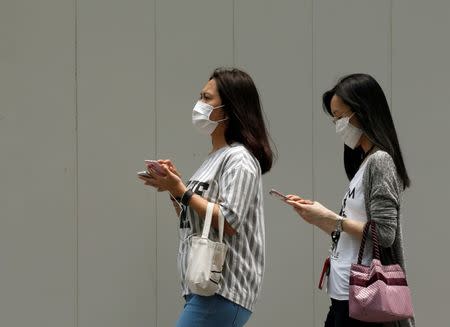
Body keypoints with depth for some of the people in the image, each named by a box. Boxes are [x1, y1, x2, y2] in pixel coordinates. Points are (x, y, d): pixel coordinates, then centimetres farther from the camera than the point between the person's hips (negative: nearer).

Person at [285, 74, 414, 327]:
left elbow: (384, 235, -18)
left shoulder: (380, 161, -12)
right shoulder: (365, 162, 16)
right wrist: (316, 216, 11)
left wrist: (331, 218, -13)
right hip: (346, 295, 9)